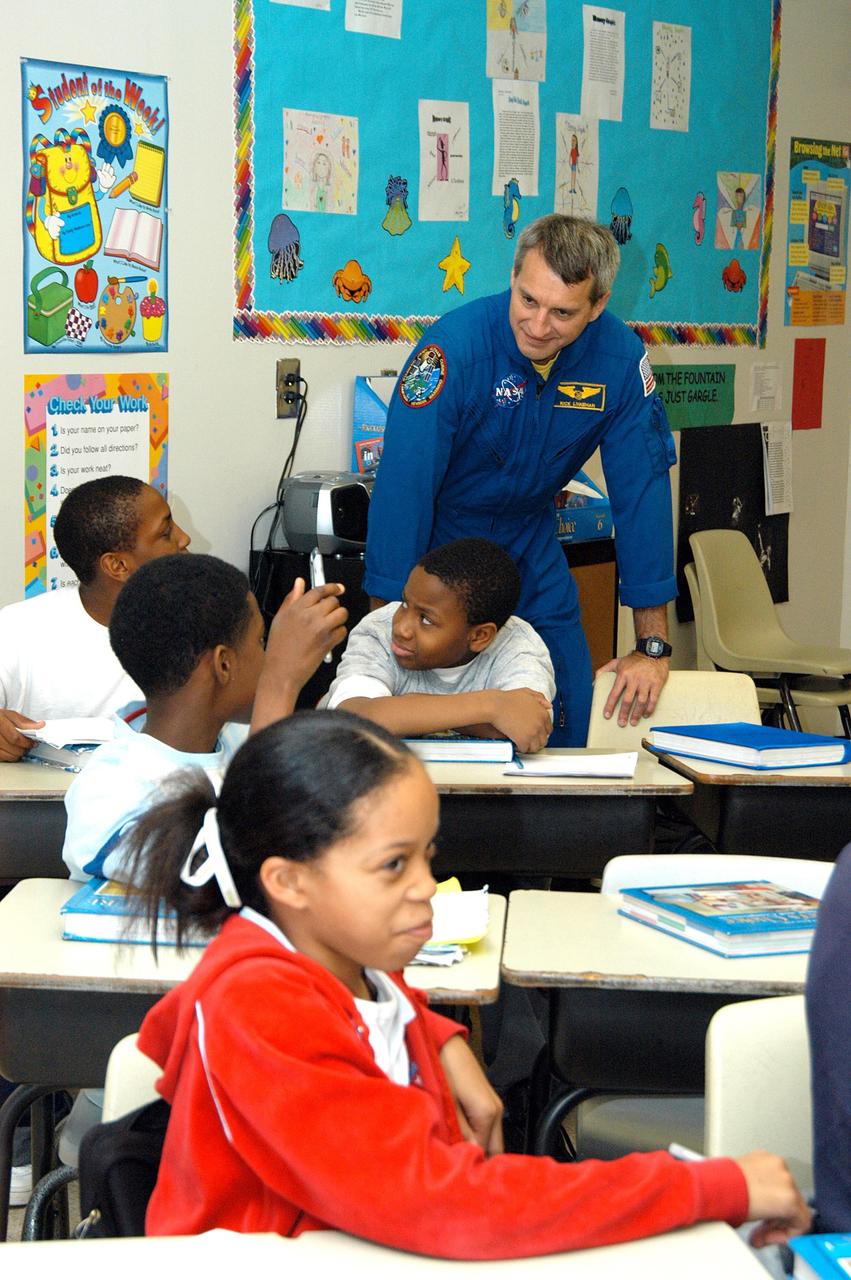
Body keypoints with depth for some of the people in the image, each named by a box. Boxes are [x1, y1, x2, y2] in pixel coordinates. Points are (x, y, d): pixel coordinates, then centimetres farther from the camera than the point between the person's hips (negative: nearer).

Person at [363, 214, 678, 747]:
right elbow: (404, 486, -29)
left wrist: (653, 646, -15)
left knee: (567, 729, 4)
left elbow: (641, 491, -14)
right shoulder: (456, 345, -28)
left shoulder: (621, 358, -18)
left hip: (529, 542, 3)